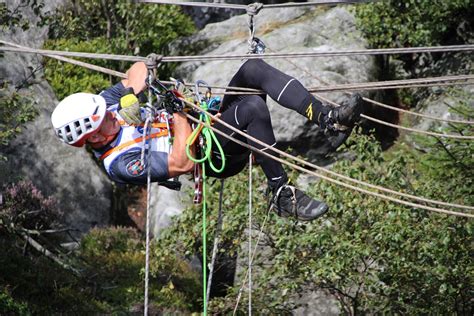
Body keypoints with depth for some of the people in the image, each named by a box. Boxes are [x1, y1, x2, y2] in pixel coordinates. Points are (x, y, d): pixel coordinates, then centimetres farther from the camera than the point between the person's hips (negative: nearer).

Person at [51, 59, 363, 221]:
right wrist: (180, 115, -19)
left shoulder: (104, 103, 1)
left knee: (254, 68, -16)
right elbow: (182, 163, -27)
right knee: (254, 107, -38)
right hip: (216, 158, -9)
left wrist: (134, 95, -14)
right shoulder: (120, 165, -21)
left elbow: (139, 70, 7)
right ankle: (283, 196, -27)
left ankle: (328, 118, -20)